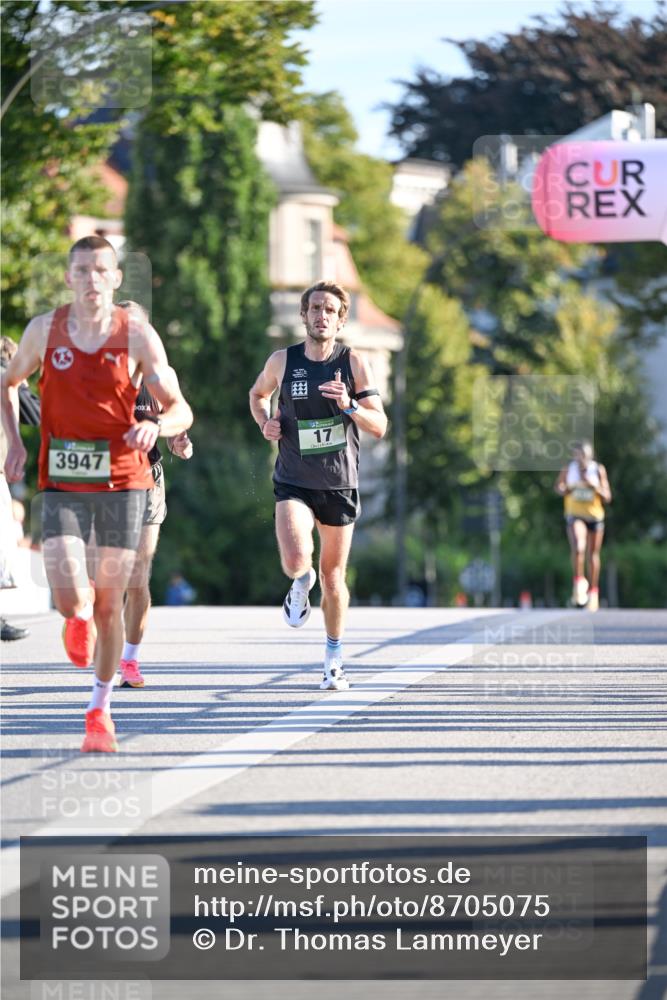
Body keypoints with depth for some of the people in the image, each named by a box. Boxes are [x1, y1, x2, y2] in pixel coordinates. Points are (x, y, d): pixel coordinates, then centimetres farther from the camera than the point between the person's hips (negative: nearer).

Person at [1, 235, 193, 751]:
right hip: (62, 483, 0)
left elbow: (181, 409, -3)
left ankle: (100, 710, 22)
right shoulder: (44, 329, 0)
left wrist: (157, 425, -25)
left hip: (123, 480, 0)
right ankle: (81, 615, 25)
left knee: (109, 603, 5)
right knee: (69, 601, -14)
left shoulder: (138, 335, -4)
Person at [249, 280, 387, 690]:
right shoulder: (283, 361, -2)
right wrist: (265, 423, -1)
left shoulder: (354, 363, -5)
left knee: (333, 576, 9)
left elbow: (379, 426, -8)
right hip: (293, 483, 0)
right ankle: (301, 582, 16)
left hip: (339, 484, 0)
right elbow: (258, 394, 20)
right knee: (295, 561, -23)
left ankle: (335, 658, 28)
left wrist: (349, 405, -26)